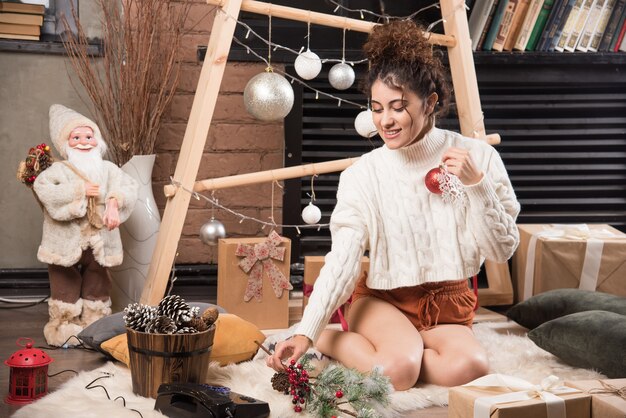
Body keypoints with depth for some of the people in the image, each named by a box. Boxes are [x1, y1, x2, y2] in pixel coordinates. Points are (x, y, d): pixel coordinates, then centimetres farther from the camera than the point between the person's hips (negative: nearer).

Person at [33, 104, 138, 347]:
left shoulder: (107, 169, 5)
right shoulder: (59, 170, -5)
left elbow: (129, 186, -6)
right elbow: (42, 187, -24)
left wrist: (114, 201, -27)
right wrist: (79, 190, -24)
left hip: (98, 243, 3)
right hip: (66, 243, -3)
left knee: (97, 287, 12)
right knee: (66, 287, 5)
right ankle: (65, 330, 17)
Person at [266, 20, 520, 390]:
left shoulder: (477, 157, -8)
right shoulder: (363, 175, -11)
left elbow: (503, 250, -5)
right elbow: (342, 259, -18)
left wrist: (477, 185, -20)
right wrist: (306, 331, -30)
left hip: (448, 305, 2)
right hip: (381, 300, -2)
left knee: (470, 365, -31)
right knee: (399, 368, -34)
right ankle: (329, 339, -1)